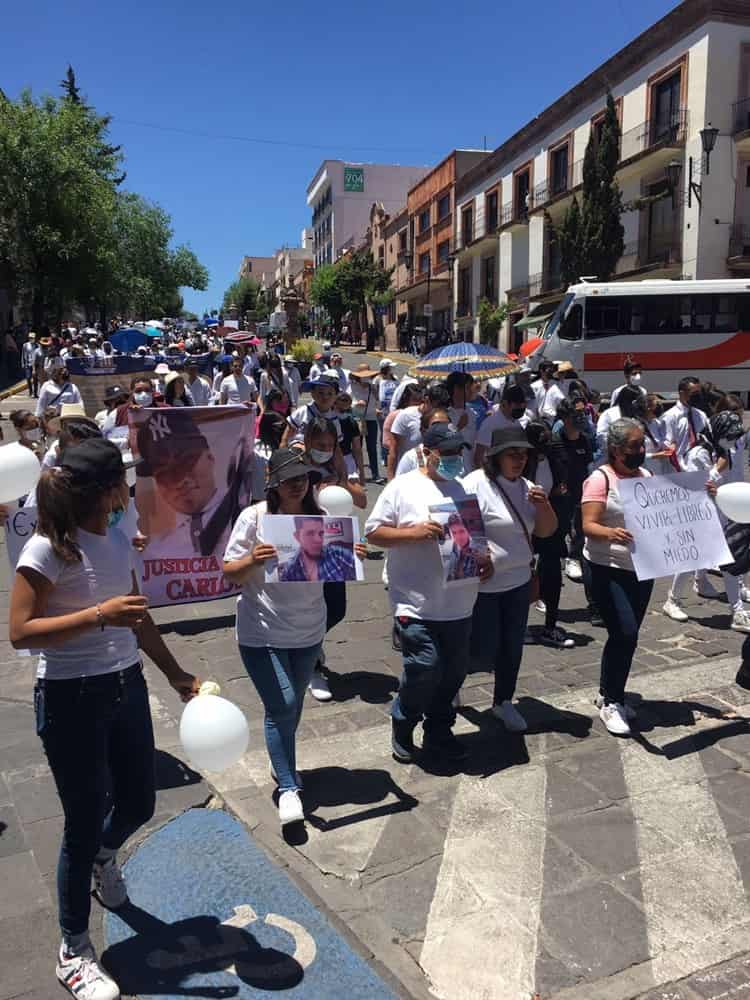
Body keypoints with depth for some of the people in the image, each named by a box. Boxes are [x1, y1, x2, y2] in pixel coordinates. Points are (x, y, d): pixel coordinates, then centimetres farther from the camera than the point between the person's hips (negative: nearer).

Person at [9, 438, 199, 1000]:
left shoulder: (118, 539, 4)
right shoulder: (48, 549, -17)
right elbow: (20, 632, -20)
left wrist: (177, 675, 13)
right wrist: (99, 615, -29)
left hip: (127, 688, 7)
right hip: (71, 699, -7)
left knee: (138, 804, 18)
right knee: (85, 825, 5)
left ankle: (104, 857, 55)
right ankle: (74, 952, 28)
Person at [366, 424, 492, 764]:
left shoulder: (464, 488, 13)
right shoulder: (403, 487, -4)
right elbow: (373, 532, -5)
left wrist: (485, 559, 3)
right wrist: (415, 532, -18)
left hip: (458, 604, 6)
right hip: (417, 603, -6)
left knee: (453, 671, 12)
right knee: (425, 667, -9)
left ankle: (438, 732, 31)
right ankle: (402, 726, 18)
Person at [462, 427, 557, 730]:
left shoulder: (526, 487, 7)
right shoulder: (475, 484, -15)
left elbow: (547, 531, 9)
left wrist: (543, 505, -9)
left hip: (519, 582, 7)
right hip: (482, 584, -6)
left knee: (512, 647, 14)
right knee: (483, 649, 1)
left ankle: (503, 702, 34)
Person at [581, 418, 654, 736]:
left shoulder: (647, 475, 8)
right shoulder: (600, 479, -11)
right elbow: (588, 525, -18)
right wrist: (610, 533, -39)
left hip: (643, 568, 7)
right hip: (609, 569, -6)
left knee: (627, 636, 11)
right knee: (625, 633, -13)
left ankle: (610, 695, 28)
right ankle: (610, 702, 5)